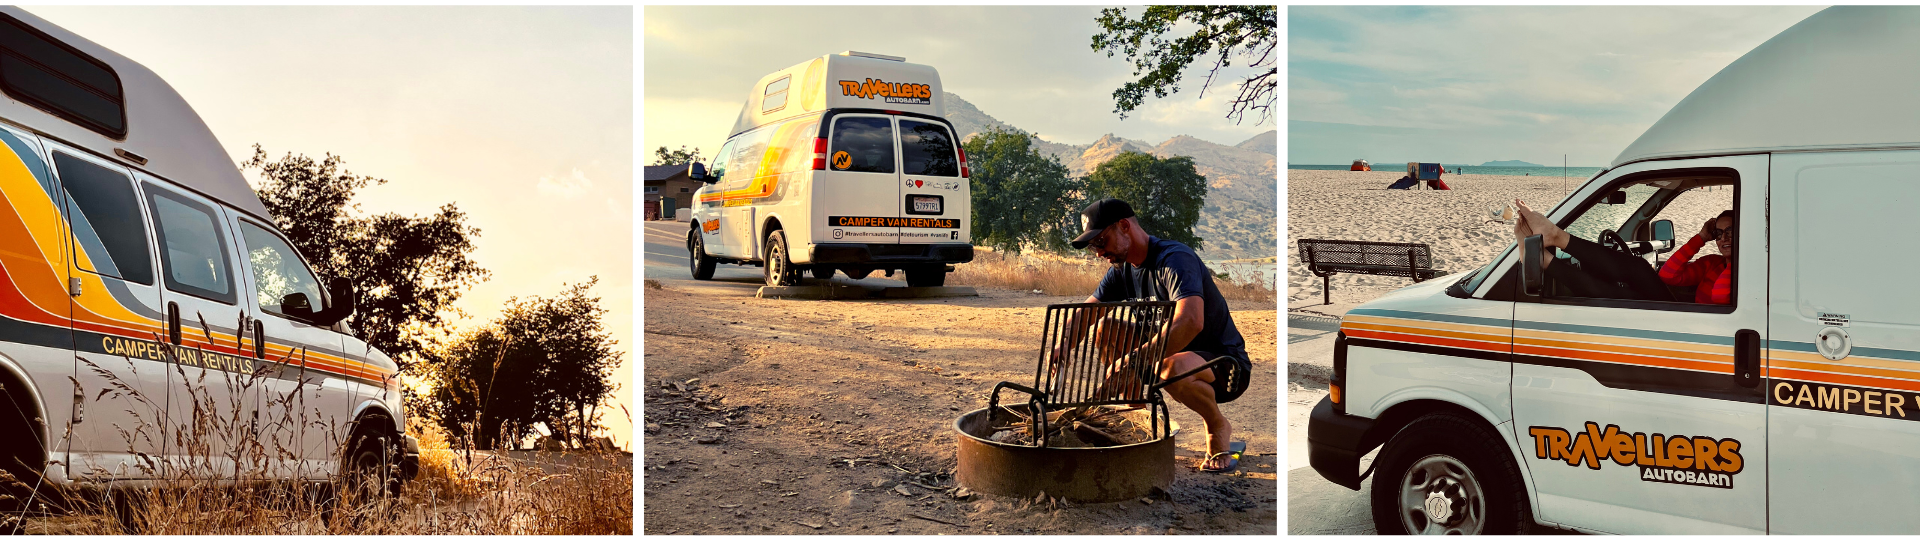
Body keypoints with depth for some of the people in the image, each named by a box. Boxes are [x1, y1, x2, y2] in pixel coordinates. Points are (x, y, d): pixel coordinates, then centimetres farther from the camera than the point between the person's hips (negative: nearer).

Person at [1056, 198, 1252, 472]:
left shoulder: (1175, 258, -23)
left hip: (1225, 366, -8)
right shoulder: (1123, 269, 4)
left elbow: (1191, 322, -39)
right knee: (1106, 329, -4)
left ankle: (1219, 427, -7)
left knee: (1173, 369, -39)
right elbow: (1084, 315, 5)